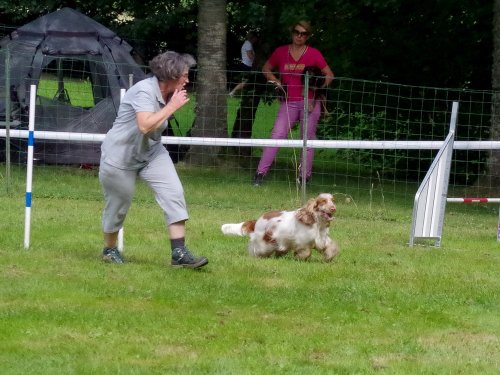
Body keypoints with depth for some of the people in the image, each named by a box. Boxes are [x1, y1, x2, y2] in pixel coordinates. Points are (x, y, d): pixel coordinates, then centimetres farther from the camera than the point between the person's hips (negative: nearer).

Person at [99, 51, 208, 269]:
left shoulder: (167, 94, 0)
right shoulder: (145, 91, -26)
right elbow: (145, 126, -40)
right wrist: (172, 106, -32)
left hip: (151, 153, 7)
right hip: (121, 156, -7)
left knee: (174, 194, -12)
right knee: (118, 205, 9)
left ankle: (179, 253, -15)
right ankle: (109, 249, 36)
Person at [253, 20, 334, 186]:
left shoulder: (314, 54, 1)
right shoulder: (281, 52, 7)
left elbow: (329, 75, 6)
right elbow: (266, 70, 20)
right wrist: (277, 82, 4)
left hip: (310, 102, -1)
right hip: (289, 103, 1)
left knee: (308, 139, 3)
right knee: (276, 135, -9)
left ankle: (305, 176, 10)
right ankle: (260, 173, -11)